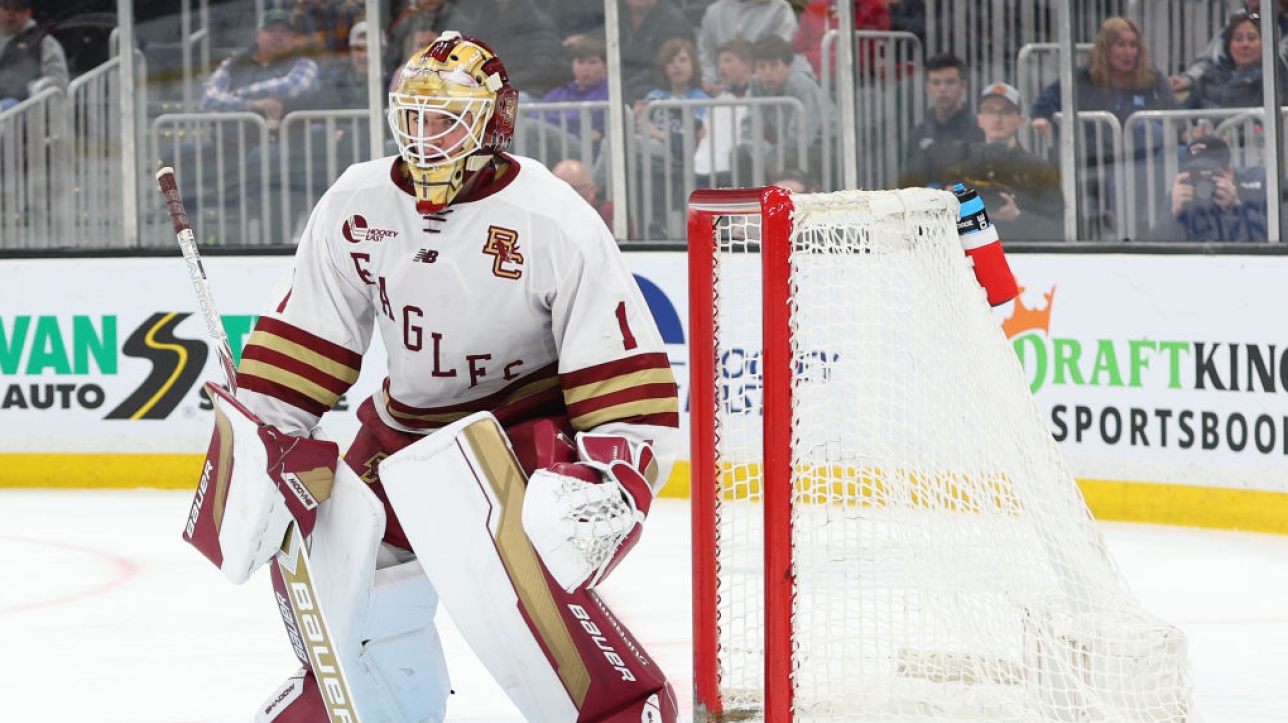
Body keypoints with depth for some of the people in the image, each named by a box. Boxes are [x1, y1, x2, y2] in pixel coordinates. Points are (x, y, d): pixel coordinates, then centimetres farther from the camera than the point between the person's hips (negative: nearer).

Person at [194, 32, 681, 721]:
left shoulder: (556, 223, -17)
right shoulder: (356, 207, -3)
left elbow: (631, 387, -17)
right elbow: (298, 347, 5)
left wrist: (605, 486, -29)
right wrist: (255, 451, -4)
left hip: (532, 431, -6)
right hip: (405, 429, 6)